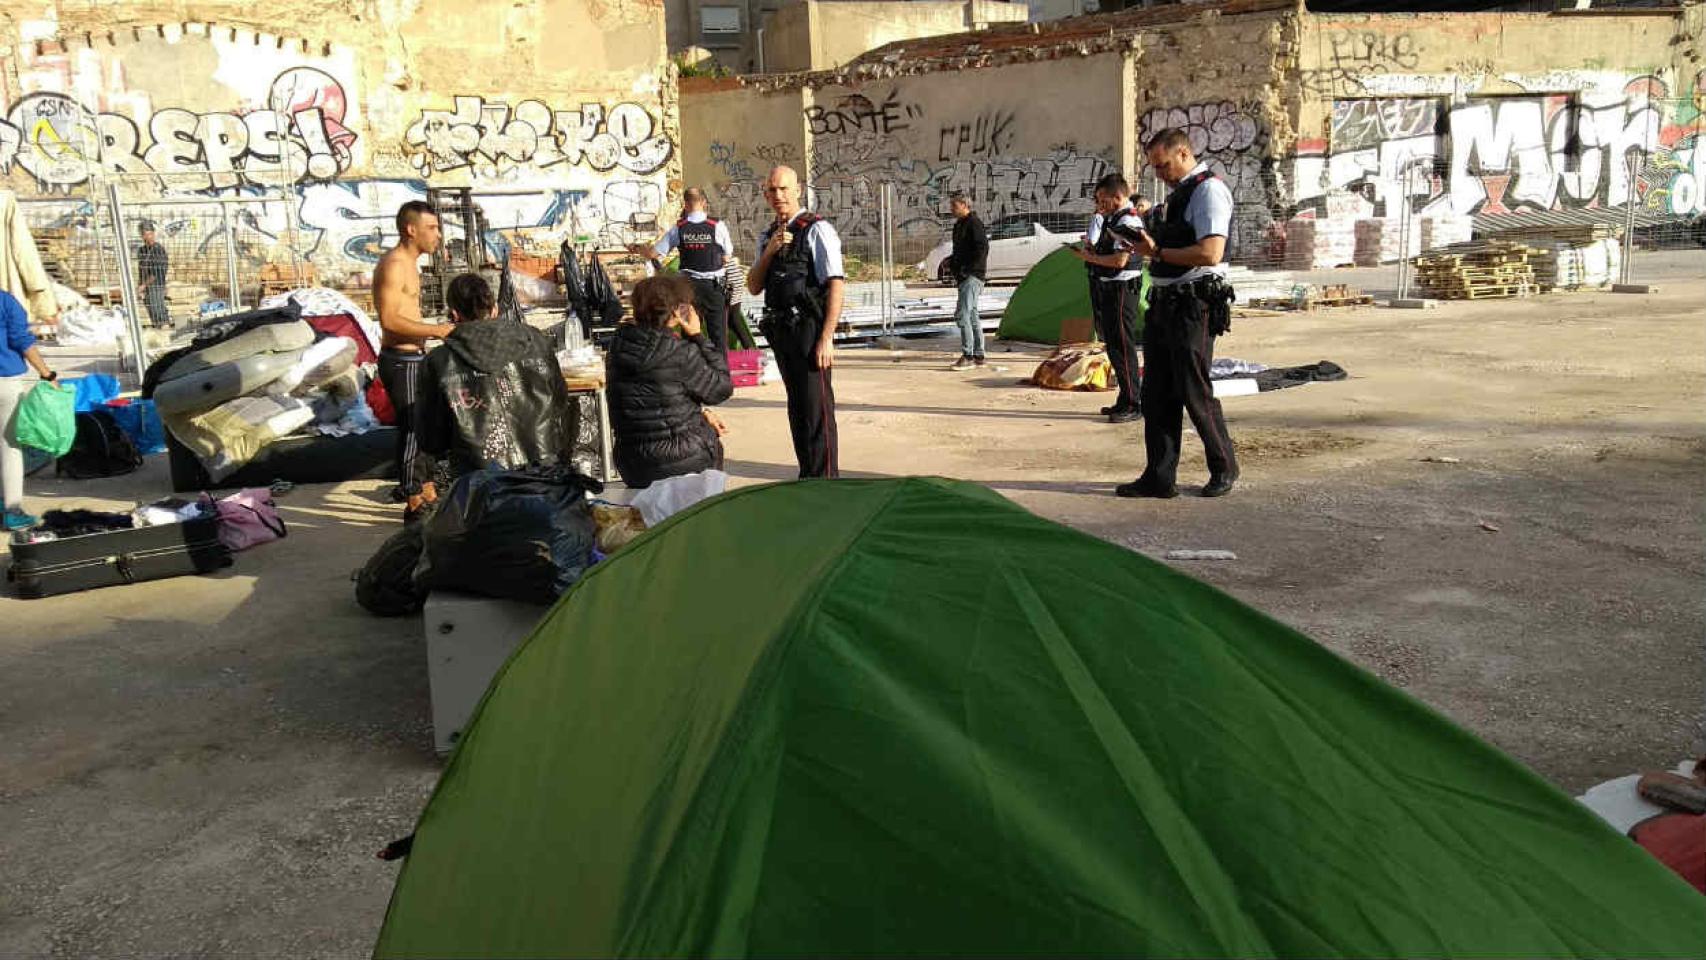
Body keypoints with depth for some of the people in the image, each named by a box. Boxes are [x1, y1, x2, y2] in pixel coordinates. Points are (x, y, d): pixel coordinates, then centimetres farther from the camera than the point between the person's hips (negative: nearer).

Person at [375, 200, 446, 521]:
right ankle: (414, 504, 3)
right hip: (401, 360, -10)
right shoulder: (394, 265, -17)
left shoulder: (408, 263, 15)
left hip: (413, 358, 10)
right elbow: (389, 319, -25)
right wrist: (437, 330, -24)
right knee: (412, 429, -5)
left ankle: (427, 493, 27)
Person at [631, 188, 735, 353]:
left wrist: (636, 249, 17)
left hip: (688, 284, 2)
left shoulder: (678, 228, -4)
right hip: (714, 284, -1)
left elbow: (654, 253, 0)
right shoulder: (718, 226, -7)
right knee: (718, 332, 4)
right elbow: (727, 258, 0)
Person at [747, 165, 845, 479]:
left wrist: (826, 338, -21)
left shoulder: (817, 230, -10)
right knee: (796, 406, 17)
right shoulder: (767, 236, 14)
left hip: (808, 330, -8)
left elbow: (836, 285, -16)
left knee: (817, 408, -6)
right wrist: (769, 251, -7)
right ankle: (807, 476, 30)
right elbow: (753, 288, 9)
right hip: (781, 331, 8)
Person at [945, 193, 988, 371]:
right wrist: (952, 261, 10)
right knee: (971, 316, 12)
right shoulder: (959, 225, 19)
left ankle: (968, 356, -16)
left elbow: (982, 249, -19)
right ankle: (978, 356, 18)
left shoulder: (974, 223, -11)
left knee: (962, 314, -16)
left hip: (972, 276, -11)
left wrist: (967, 269, -21)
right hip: (964, 276, 11)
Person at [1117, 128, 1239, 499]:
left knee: (1194, 391, -3)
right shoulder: (1177, 194, 19)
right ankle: (1159, 477, 13)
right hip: (1163, 302, 9)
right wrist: (1148, 246, 10)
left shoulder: (1208, 190, -10)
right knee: (1157, 393, 8)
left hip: (1193, 306, -9)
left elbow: (1210, 253, -21)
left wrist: (1156, 251, -15)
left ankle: (1225, 469, 15)